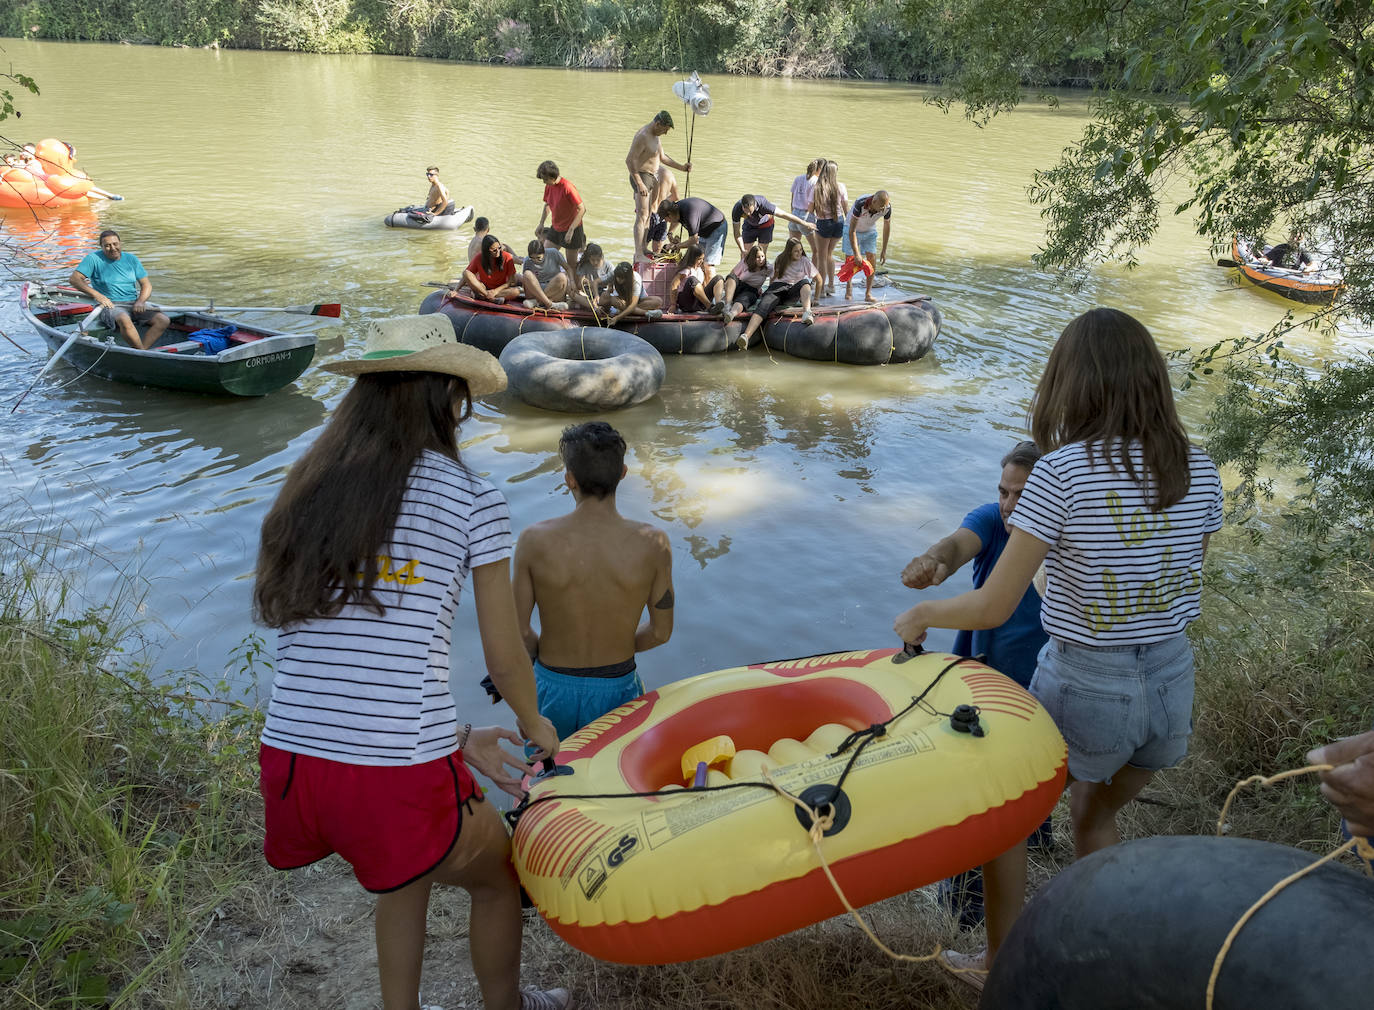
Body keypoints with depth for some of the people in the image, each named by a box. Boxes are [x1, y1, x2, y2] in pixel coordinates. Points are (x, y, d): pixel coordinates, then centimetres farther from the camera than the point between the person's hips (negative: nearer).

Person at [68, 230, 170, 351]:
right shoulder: (94, 258, 2)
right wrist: (97, 295, -20)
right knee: (124, 320, -40)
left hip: (135, 304, 5)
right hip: (111, 305, -5)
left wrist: (140, 302, -9)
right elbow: (74, 279, -7)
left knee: (163, 320, -22)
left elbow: (147, 285, 12)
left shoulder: (131, 259, 13)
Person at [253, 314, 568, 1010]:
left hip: (288, 764, 5)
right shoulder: (471, 501, -5)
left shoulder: (305, 496, 11)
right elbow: (504, 657, 2)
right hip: (397, 780, -5)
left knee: (408, 870, 35)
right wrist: (535, 727, 24)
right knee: (498, 879, 27)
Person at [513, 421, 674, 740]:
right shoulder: (652, 543, -17)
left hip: (552, 689, 0)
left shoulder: (534, 541, -17)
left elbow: (518, 631, -9)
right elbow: (661, 632, -6)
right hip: (616, 689, 0)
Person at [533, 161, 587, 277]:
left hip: (572, 229, -7)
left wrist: (571, 230, -26)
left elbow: (582, 209, -23)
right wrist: (541, 223, 6)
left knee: (571, 264, 1)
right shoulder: (549, 186, -1)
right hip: (555, 228, 7)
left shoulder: (567, 188, -23)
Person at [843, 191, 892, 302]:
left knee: (872, 261, -8)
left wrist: (884, 250, -3)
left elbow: (887, 226, -7)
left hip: (870, 231, 3)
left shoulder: (887, 207, -27)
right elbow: (852, 231, -35)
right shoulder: (860, 204, -39)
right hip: (853, 230, -3)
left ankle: (868, 293, -1)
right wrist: (856, 255, -37)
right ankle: (849, 286, 28)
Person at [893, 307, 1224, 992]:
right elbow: (1184, 579, 8)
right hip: (1173, 686, 6)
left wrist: (918, 616, -1)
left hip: (1083, 690, -5)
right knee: (1096, 815, 32)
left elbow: (992, 608, -18)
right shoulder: (1199, 471, -4)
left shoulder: (1062, 472, -20)